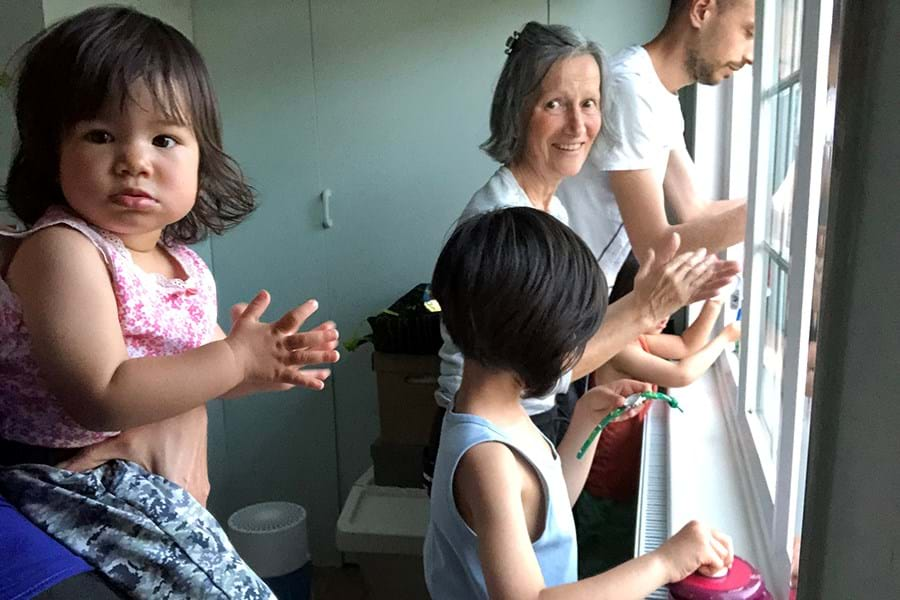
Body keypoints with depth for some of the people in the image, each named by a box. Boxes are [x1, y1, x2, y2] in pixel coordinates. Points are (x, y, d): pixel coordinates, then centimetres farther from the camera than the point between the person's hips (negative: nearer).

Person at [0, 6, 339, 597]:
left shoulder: (183, 262, 3)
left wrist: (265, 363, -8)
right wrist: (236, 358, -26)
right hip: (88, 493, -8)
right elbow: (100, 397, -31)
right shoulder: (62, 250, -22)